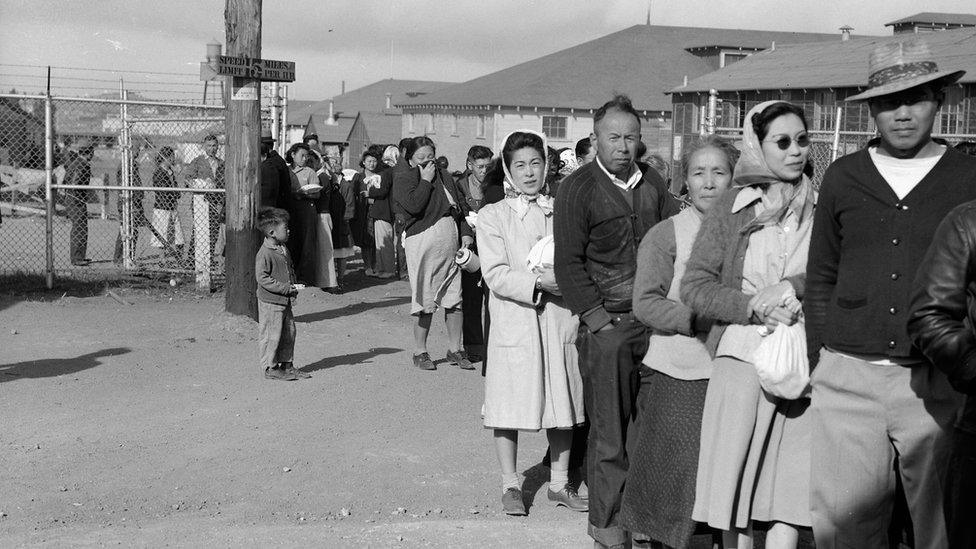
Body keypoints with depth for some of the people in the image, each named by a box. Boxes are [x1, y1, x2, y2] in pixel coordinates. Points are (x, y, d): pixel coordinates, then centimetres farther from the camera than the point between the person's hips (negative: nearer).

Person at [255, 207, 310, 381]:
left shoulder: (283, 249, 11)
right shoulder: (264, 253, -18)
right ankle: (270, 367, 11)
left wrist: (294, 287, 6)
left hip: (285, 301, 9)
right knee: (271, 335, -1)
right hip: (270, 302, -9)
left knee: (289, 333, 13)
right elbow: (263, 278, -21)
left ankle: (287, 364, 24)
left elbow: (290, 270, 23)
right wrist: (287, 288, -21)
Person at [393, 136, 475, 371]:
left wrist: (466, 233, 5)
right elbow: (413, 206, -18)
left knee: (454, 298, 6)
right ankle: (420, 352, 12)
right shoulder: (402, 179, 0)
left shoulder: (444, 176, 17)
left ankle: (455, 350, 17)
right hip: (422, 243, -5)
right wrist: (426, 180, -8)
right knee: (425, 301, -1)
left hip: (450, 242, 5)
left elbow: (462, 207, 19)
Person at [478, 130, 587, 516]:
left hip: (560, 321, 3)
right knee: (509, 409, 3)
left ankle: (560, 483, 24)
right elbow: (495, 275, -9)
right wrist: (538, 283, -20)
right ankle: (510, 484, 18)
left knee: (563, 405, 9)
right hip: (515, 323, -2)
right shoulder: (493, 216, 1)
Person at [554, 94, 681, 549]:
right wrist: (597, 318, -11)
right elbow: (569, 263, -6)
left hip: (653, 320, 5)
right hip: (605, 325, -4)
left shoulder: (652, 184, 12)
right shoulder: (577, 189, -3)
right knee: (609, 429, 0)